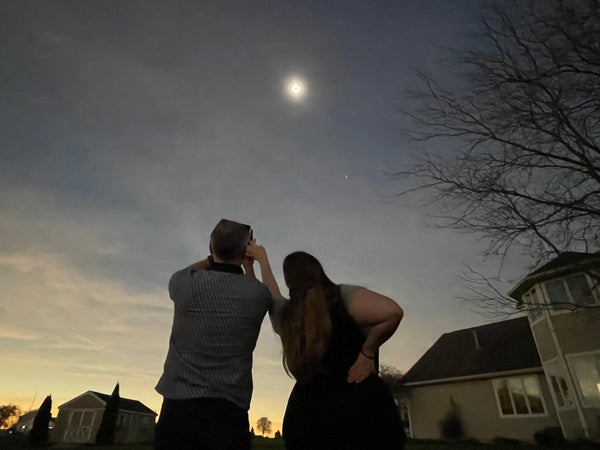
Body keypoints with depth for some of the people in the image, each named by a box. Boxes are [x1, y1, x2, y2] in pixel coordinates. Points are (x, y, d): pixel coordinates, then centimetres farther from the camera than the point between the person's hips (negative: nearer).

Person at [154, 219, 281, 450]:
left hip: (179, 407, 1)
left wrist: (216, 256, 24)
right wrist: (248, 266, 31)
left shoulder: (185, 284, -7)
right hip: (228, 412, 0)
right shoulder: (256, 293, -7)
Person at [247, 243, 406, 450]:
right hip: (361, 406, -4)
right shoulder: (343, 296, -9)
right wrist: (367, 352, -10)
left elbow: (271, 294, 30)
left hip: (307, 412, 5)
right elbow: (392, 312, -23)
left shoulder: (287, 314, 8)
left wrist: (262, 259, 45)